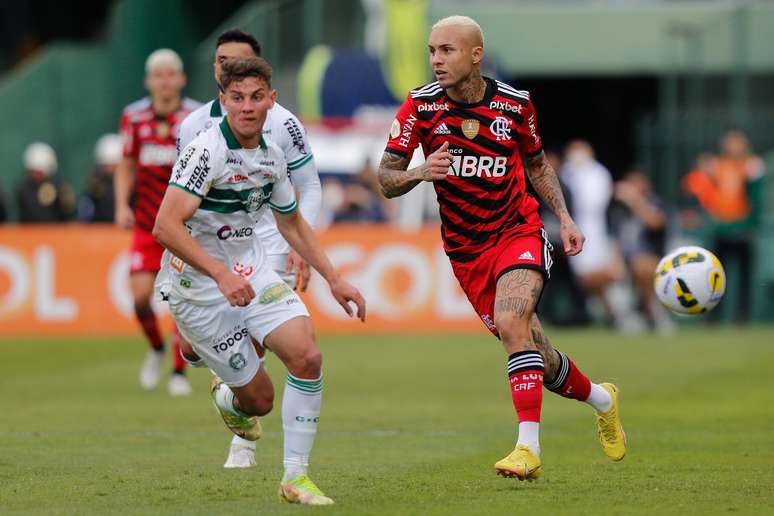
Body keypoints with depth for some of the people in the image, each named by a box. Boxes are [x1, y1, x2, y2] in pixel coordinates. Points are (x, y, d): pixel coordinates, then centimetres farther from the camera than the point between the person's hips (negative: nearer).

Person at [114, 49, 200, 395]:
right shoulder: (134, 116, 1)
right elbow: (126, 165, 12)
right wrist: (122, 205, -1)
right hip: (146, 222, 2)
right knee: (141, 294, -9)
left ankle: (179, 371, 8)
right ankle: (156, 350, 20)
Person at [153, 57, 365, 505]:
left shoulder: (273, 155, 3)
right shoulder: (207, 150, -20)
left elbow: (292, 222, 21)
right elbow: (166, 226, -28)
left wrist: (334, 279, 16)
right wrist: (221, 274, -36)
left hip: (254, 274, 6)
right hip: (199, 287, -6)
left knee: (307, 356, -17)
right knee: (259, 398, -2)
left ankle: (296, 478, -7)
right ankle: (227, 398, 39)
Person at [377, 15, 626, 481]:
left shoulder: (515, 103, -6)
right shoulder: (421, 105, -8)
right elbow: (385, 180, -9)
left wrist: (565, 218, 3)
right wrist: (419, 173, -30)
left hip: (519, 232, -2)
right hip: (466, 252, 2)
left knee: (510, 322, -29)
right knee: (538, 361, 6)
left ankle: (529, 447, -29)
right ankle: (600, 399, 36)